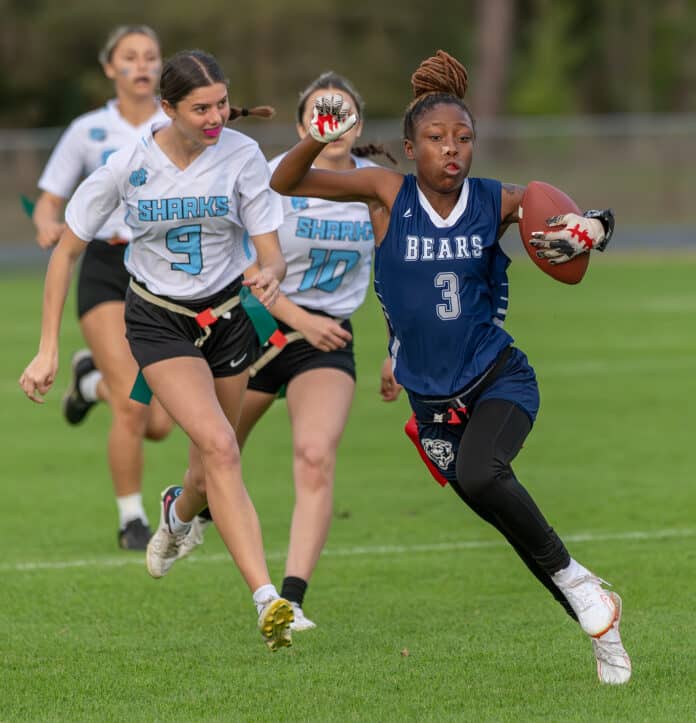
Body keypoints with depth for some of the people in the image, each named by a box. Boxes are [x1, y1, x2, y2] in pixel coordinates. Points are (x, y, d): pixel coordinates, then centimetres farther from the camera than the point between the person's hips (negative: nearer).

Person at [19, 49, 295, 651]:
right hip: (158, 323, -3)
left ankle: (180, 513, 53)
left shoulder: (242, 155, -13)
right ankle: (267, 600, -30)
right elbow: (68, 250, -5)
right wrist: (48, 348, -7)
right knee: (219, 447, -23)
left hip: (227, 316, 3)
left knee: (212, 468, 13)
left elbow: (271, 253, -10)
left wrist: (270, 275, -36)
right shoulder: (128, 165, -16)